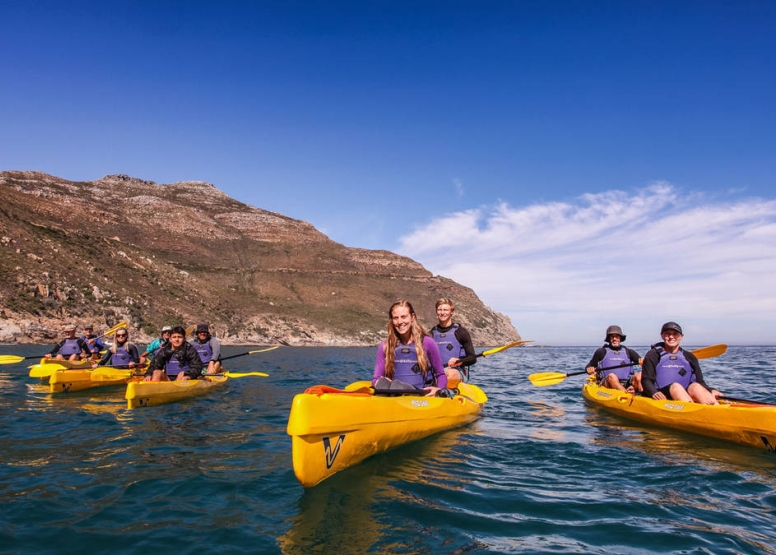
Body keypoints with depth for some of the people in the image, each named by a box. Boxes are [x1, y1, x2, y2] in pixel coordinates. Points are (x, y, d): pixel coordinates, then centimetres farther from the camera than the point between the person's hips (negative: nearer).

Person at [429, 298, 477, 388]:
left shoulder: (460, 331, 4)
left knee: (451, 374, -40)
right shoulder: (432, 333, 16)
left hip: (457, 370, -3)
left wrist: (460, 361, -18)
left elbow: (473, 358, 1)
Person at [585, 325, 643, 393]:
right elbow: (588, 368, 15)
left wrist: (642, 361, -18)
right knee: (612, 376, -34)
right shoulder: (601, 352, 14)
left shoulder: (628, 352, 21)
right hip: (607, 383, -2)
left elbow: (640, 360, 6)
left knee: (639, 375, -24)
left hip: (627, 384, 2)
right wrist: (590, 370, -8)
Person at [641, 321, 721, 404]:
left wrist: (711, 391, -9)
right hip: (662, 398, -3)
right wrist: (654, 393, -23)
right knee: (675, 386, -32)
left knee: (695, 387, -27)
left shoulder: (689, 357, 18)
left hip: (687, 394, 3)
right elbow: (646, 380, -2)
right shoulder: (653, 355, 6)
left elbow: (700, 381, 13)